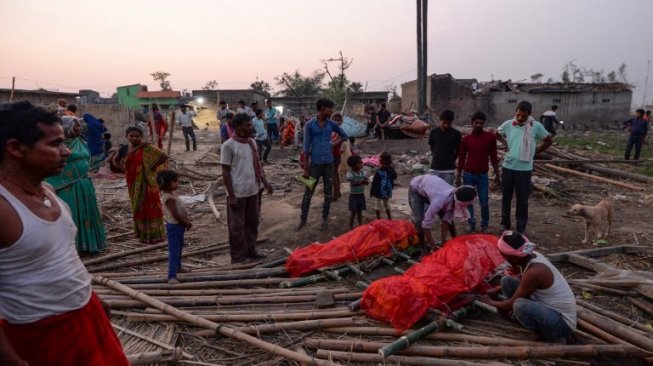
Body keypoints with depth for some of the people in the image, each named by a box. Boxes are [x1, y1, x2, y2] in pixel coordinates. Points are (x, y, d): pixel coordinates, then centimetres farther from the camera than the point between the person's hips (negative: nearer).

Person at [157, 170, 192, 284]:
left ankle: (178, 267, 46)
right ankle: (172, 277, -12)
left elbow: (180, 211, 13)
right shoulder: (169, 198, -24)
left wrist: (186, 221, 4)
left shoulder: (171, 194, 8)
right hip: (174, 226, -11)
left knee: (179, 247, 27)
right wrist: (187, 223, -16)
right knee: (174, 251, -12)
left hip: (179, 226, 11)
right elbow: (175, 215, -27)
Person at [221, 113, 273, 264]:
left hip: (253, 190, 7)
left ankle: (250, 251, 33)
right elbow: (225, 172, -13)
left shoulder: (252, 142, 8)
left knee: (252, 223, 17)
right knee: (237, 226, 5)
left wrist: (265, 182, 8)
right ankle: (237, 256, 19)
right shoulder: (228, 145, -13)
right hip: (238, 193, -7)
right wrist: (231, 196, -15)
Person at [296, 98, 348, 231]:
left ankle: (324, 219, 23)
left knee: (328, 193, 9)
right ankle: (303, 219, 19)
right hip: (315, 164, -3)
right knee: (308, 193, 5)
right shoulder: (310, 125, -7)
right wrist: (305, 168, -8)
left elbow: (344, 135, 19)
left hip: (329, 163, 3)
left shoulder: (332, 124, 2)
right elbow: (306, 147, -7)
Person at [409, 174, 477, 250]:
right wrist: (433, 247, -32)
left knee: (449, 218, 0)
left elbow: (446, 220, -19)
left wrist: (443, 243, -20)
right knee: (419, 221, -21)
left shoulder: (457, 197, -25)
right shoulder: (441, 199, -44)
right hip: (416, 189, -5)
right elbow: (426, 224, -39)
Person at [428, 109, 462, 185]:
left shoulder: (456, 134, -4)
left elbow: (458, 150, 6)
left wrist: (450, 160, 11)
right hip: (435, 168, 2)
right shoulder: (434, 132, 1)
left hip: (449, 169, -2)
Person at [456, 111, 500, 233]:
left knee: (484, 203, 1)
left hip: (483, 175, 0)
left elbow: (493, 157, 3)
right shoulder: (466, 139, 0)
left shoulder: (490, 137, -1)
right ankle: (471, 224, 22)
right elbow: (461, 158, 4)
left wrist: (497, 175, 1)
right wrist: (458, 176, 3)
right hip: (468, 174, 1)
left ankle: (485, 225, 20)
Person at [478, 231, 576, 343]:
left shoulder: (534, 271, -31)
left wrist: (490, 302, 0)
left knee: (520, 305, -37)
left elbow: (512, 304, -18)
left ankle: (555, 339, -11)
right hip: (547, 308, 8)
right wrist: (497, 289, 17)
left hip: (562, 322, -8)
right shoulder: (531, 256, -5)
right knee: (507, 281, 1)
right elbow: (523, 282, 19)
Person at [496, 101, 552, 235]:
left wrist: (535, 151, 1)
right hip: (508, 167, 2)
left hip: (524, 169, -2)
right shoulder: (508, 124, -2)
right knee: (506, 198, 12)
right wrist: (506, 144, 5)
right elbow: (497, 134, 18)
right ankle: (505, 225, 28)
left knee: (522, 200, 6)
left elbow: (549, 141, 5)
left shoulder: (536, 126, -8)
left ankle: (521, 230, 18)